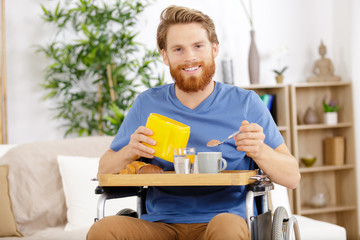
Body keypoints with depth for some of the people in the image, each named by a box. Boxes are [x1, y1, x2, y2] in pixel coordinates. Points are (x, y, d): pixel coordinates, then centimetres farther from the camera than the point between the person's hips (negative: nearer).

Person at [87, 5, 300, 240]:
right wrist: (129, 152, -12)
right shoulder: (147, 104, 9)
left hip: (226, 217, -1)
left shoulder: (245, 103, 4)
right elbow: (104, 172, 10)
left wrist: (259, 150, -17)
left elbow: (292, 177, 3)